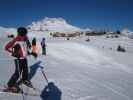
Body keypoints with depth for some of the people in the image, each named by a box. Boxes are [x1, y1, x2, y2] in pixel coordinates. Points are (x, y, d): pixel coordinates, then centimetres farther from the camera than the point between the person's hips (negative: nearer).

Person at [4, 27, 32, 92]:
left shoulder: (25, 38, -1)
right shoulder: (16, 40, -21)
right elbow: (6, 47, -17)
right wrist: (13, 52, -17)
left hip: (24, 58, 7)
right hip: (18, 58, -7)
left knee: (26, 70, 18)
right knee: (18, 73, -9)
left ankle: (24, 79, 44)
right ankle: (10, 85, 5)